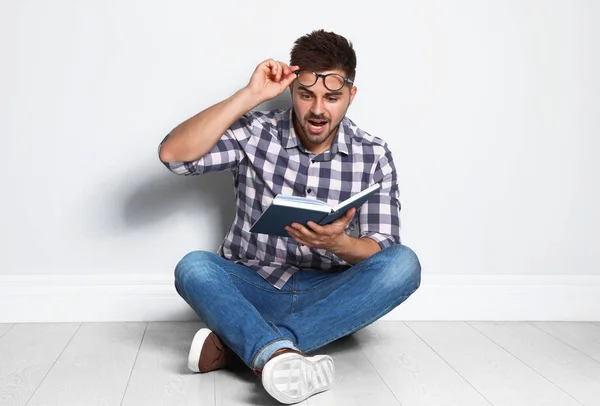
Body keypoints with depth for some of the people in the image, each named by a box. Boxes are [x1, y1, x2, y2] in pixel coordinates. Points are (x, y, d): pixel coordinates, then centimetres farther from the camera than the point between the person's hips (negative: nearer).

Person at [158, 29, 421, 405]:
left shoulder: (374, 157, -4)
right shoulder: (255, 133, -6)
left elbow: (384, 253, -8)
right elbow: (173, 154, -19)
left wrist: (339, 243, -31)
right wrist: (250, 95, -22)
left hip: (328, 298, 1)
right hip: (252, 292, 0)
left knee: (403, 264, -28)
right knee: (193, 267, -28)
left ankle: (235, 345, -31)